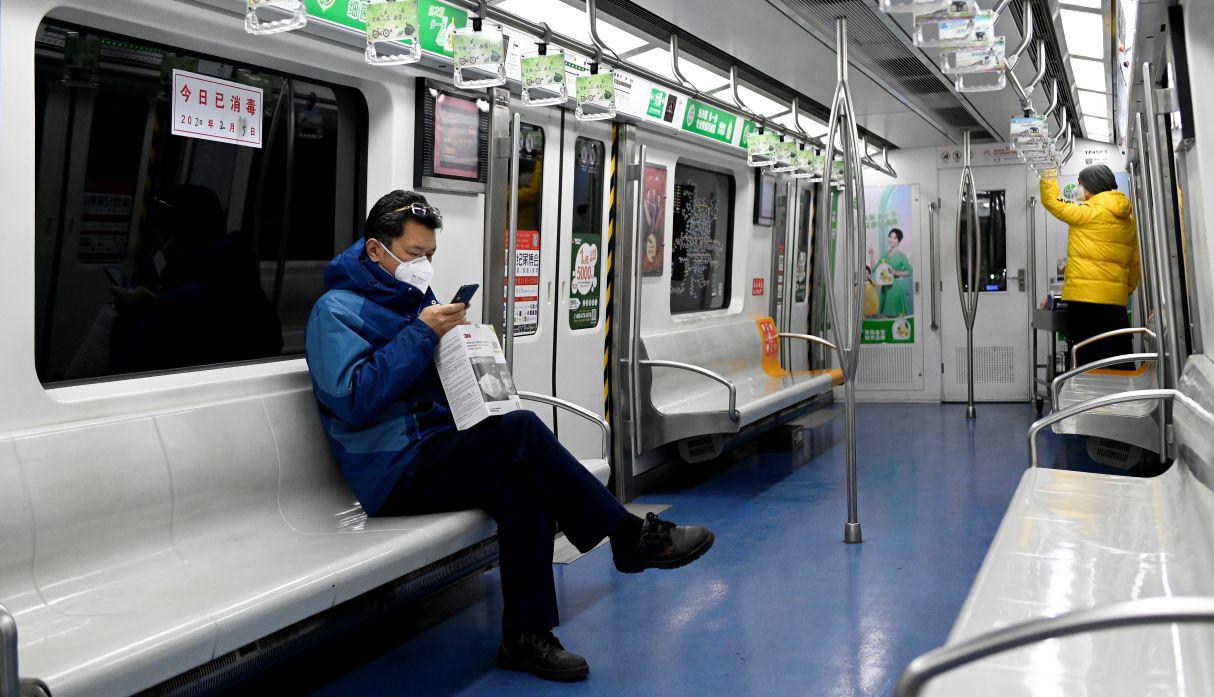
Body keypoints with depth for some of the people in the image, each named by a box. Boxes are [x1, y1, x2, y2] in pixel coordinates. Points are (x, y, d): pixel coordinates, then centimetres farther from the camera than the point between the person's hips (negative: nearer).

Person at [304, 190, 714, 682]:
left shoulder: (418, 299, 20)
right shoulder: (337, 309, -4)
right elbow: (353, 400, -20)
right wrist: (422, 334, -19)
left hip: (439, 449, 8)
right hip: (397, 474, -7)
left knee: (523, 481, -26)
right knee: (522, 431, -28)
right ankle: (631, 537, -20)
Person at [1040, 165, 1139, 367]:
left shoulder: (1091, 213, -8)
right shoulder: (1127, 218, 15)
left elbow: (1051, 201, 0)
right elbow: (1134, 262, 18)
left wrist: (1047, 177, 12)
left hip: (1085, 297, -7)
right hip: (1116, 299, 7)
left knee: (1089, 358, -4)